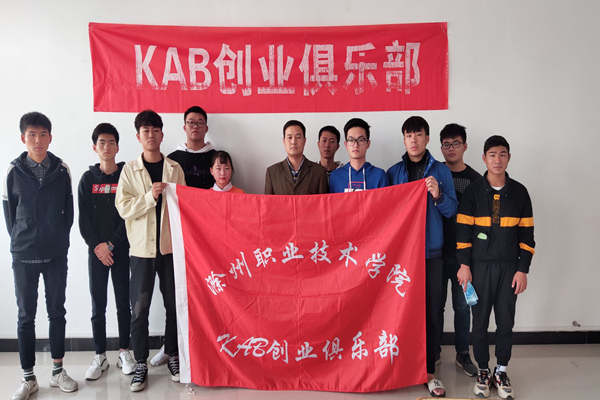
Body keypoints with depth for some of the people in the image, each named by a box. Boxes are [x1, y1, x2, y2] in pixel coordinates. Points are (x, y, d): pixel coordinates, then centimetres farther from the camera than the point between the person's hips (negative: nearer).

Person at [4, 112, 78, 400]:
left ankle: (57, 371, 23)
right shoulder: (13, 171, -1)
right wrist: (21, 240, 2)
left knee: (57, 311, 9)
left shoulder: (62, 170, 1)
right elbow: (8, 212, 5)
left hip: (56, 254, 1)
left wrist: (59, 239, 2)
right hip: (23, 255, 0)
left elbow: (68, 210, 5)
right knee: (26, 316, 7)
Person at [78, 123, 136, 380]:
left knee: (123, 303, 5)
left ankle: (124, 352, 18)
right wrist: (96, 245, -9)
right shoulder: (88, 179, 6)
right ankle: (100, 356, 17)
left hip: (121, 248, -1)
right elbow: (84, 218, 2)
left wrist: (111, 243, -10)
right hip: (96, 250, 1)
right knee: (98, 305, 5)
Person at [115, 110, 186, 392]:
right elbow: (124, 208, -5)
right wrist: (150, 196, -17)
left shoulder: (174, 168, 6)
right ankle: (141, 364, 17)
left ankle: (173, 356, 25)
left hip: (170, 246, 1)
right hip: (141, 248, -1)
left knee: (174, 305, 8)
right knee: (139, 308, 3)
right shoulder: (130, 169, 2)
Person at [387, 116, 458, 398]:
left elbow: (452, 211, 4)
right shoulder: (393, 172, 6)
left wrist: (438, 195, -15)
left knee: (432, 312, 3)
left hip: (432, 252, 0)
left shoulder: (441, 171, 5)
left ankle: (429, 371, 16)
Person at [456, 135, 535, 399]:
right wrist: (464, 264, -7)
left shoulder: (519, 192, 4)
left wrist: (523, 269, 0)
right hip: (480, 266, -1)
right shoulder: (473, 191, -1)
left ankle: (501, 372, 23)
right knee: (480, 321, 6)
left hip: (509, 267, 1)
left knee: (506, 321, 8)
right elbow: (463, 229, -2)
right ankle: (483, 371, 21)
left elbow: (526, 233, 5)